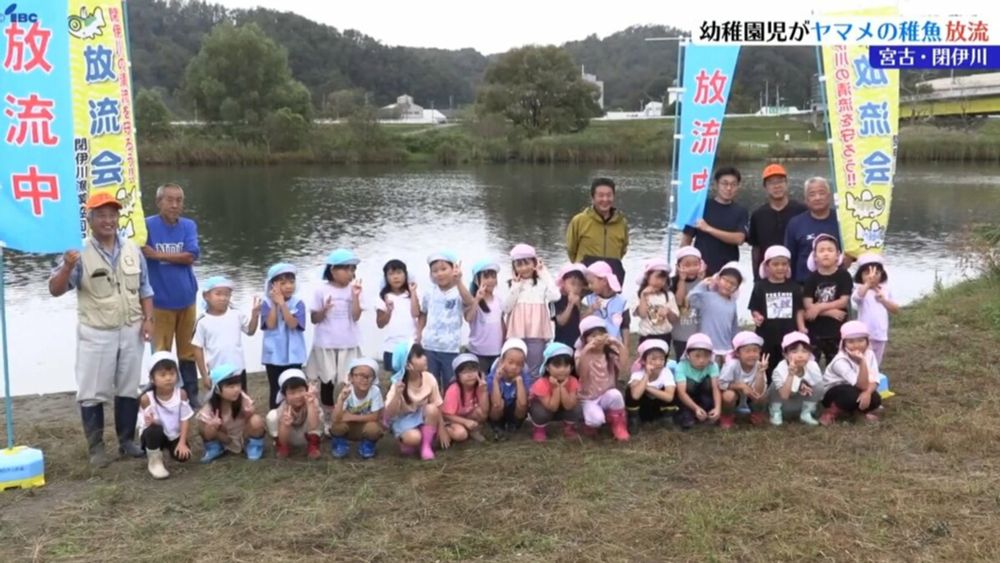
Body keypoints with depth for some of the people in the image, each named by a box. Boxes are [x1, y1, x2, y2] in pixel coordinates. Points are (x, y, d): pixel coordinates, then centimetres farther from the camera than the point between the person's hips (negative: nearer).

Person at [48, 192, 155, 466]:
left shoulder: (132, 249, 3)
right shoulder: (80, 253, -10)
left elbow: (144, 288, 10)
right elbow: (55, 290, -14)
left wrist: (148, 319, 0)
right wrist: (67, 267, -32)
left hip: (130, 331, 4)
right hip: (96, 334, -4)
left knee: (129, 389, 12)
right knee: (93, 392, 2)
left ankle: (127, 440, 25)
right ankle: (96, 447, 13)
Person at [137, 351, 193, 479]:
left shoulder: (181, 394, -12)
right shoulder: (147, 398, -18)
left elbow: (185, 420, -9)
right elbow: (148, 423, -13)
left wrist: (182, 443, -16)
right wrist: (152, 422, -39)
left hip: (175, 435, 3)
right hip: (155, 435, -3)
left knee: (183, 455, -21)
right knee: (154, 429, -36)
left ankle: (168, 448, 18)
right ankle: (154, 462, -10)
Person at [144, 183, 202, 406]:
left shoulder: (189, 226, 1)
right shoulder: (147, 225, -7)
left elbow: (191, 256, -10)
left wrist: (157, 255, -16)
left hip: (187, 300, 3)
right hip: (160, 301, -3)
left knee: (188, 351, 12)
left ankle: (192, 395, 23)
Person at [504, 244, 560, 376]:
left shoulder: (542, 282, 2)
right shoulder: (513, 284, 7)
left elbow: (555, 297, -17)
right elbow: (506, 308, -1)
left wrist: (545, 274, -8)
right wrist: (515, 287, -6)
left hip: (536, 333, -2)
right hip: (517, 333, 2)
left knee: (534, 368, 2)